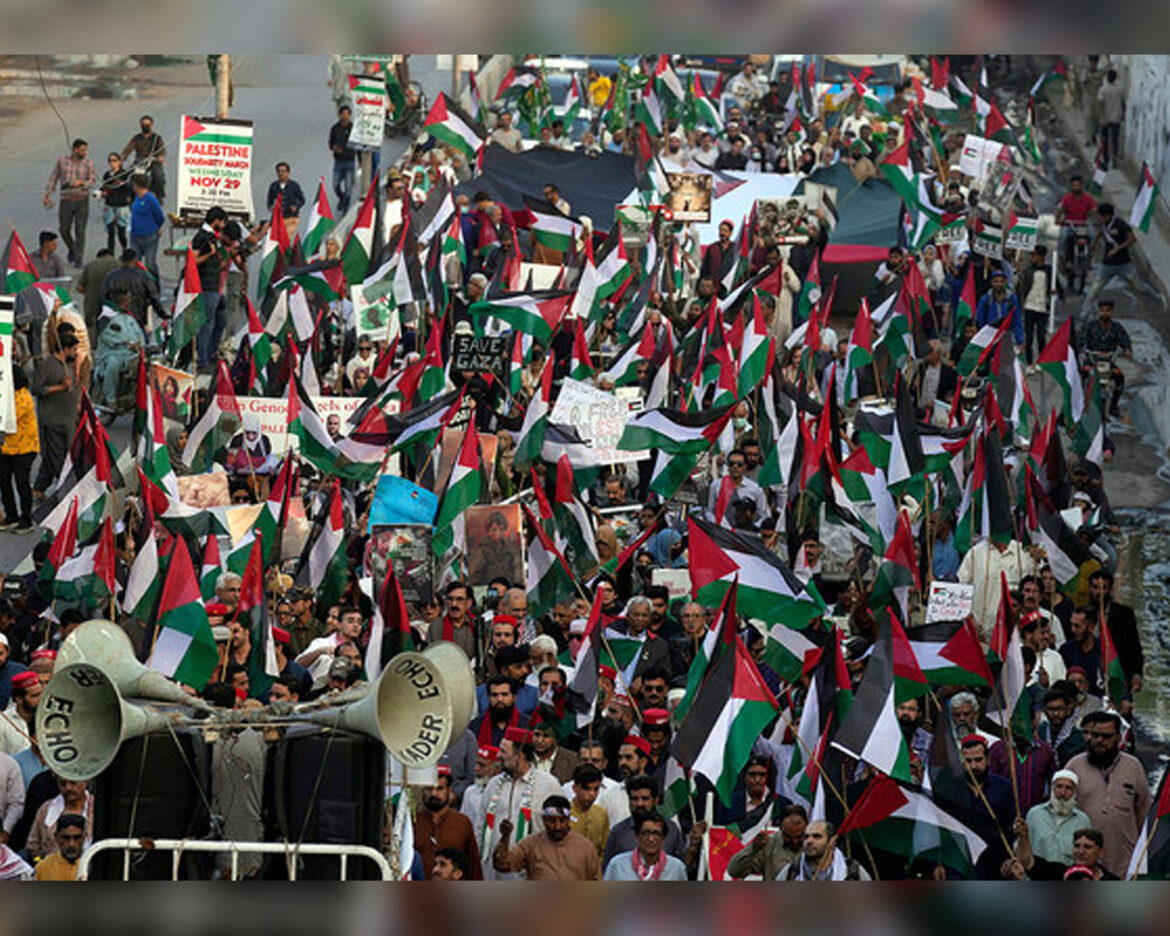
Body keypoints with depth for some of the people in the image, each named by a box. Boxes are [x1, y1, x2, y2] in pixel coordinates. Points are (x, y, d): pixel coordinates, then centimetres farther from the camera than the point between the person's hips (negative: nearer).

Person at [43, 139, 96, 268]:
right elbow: (53, 178, 6)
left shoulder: (88, 163, -3)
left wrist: (81, 183, -23)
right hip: (66, 201, 1)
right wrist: (48, 195, 3)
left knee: (80, 230, -5)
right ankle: (71, 249, 35)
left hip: (82, 200, -1)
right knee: (64, 230, 6)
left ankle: (78, 259, 3)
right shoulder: (62, 161, 0)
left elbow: (93, 181, -3)